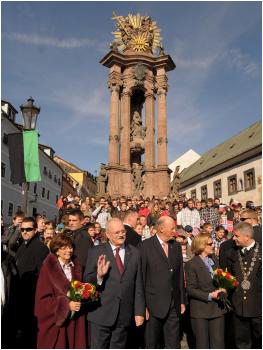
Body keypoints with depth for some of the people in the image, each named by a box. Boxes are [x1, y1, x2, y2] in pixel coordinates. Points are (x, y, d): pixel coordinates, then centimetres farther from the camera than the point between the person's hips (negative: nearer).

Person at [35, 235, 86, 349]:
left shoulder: (76, 266, 6)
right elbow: (42, 298, -12)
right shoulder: (48, 268, -10)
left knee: (75, 345, 5)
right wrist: (66, 305, -18)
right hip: (54, 322, -4)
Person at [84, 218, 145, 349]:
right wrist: (98, 275, -23)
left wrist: (139, 312, 5)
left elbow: (138, 285, 6)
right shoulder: (96, 252, -3)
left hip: (124, 315, 2)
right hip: (101, 313, -2)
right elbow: (86, 281, -3)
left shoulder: (134, 253, 4)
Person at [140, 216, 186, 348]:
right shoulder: (145, 246, -9)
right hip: (154, 304, -4)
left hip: (174, 305, 4)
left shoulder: (176, 246, 8)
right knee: (152, 344, 11)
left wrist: (182, 301, 11)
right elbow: (141, 277, -10)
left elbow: (180, 275, 12)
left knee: (173, 344, 12)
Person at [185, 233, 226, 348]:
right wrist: (209, 296, -19)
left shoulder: (214, 259, 8)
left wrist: (222, 289, -1)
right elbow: (190, 289, -12)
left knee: (218, 342, 8)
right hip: (200, 310, -5)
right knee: (202, 343, 9)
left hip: (217, 309, 5)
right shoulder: (191, 264, -12)